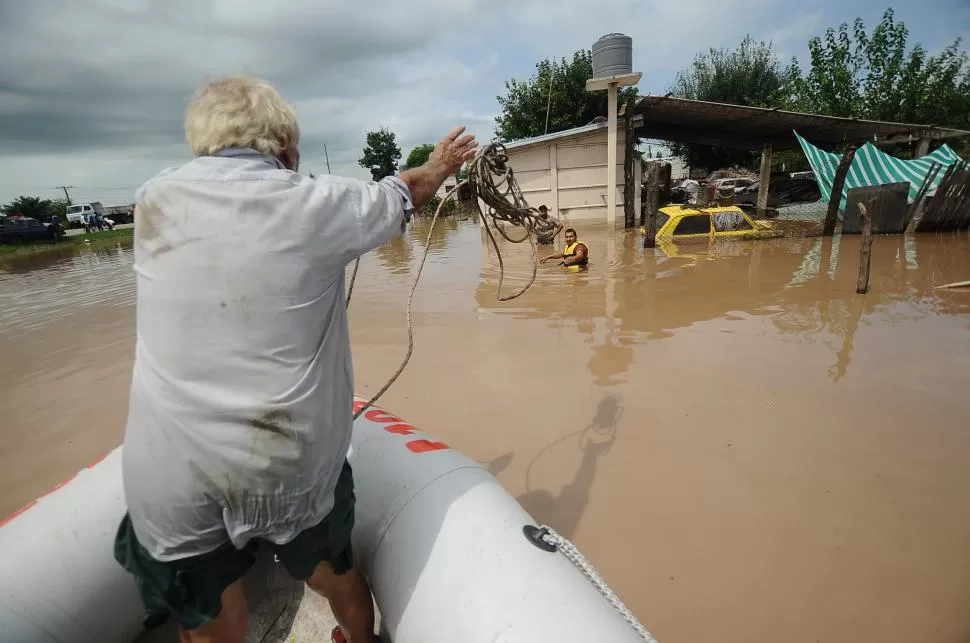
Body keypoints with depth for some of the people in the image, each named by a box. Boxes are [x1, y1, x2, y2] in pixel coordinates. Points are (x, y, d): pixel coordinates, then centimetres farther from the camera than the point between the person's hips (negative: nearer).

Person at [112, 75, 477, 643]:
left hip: (170, 483, 2)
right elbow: (406, 193, 12)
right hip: (294, 468, -1)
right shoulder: (318, 204, -7)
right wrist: (441, 166, 33)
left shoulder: (156, 201, 0)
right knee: (340, 583, 26)